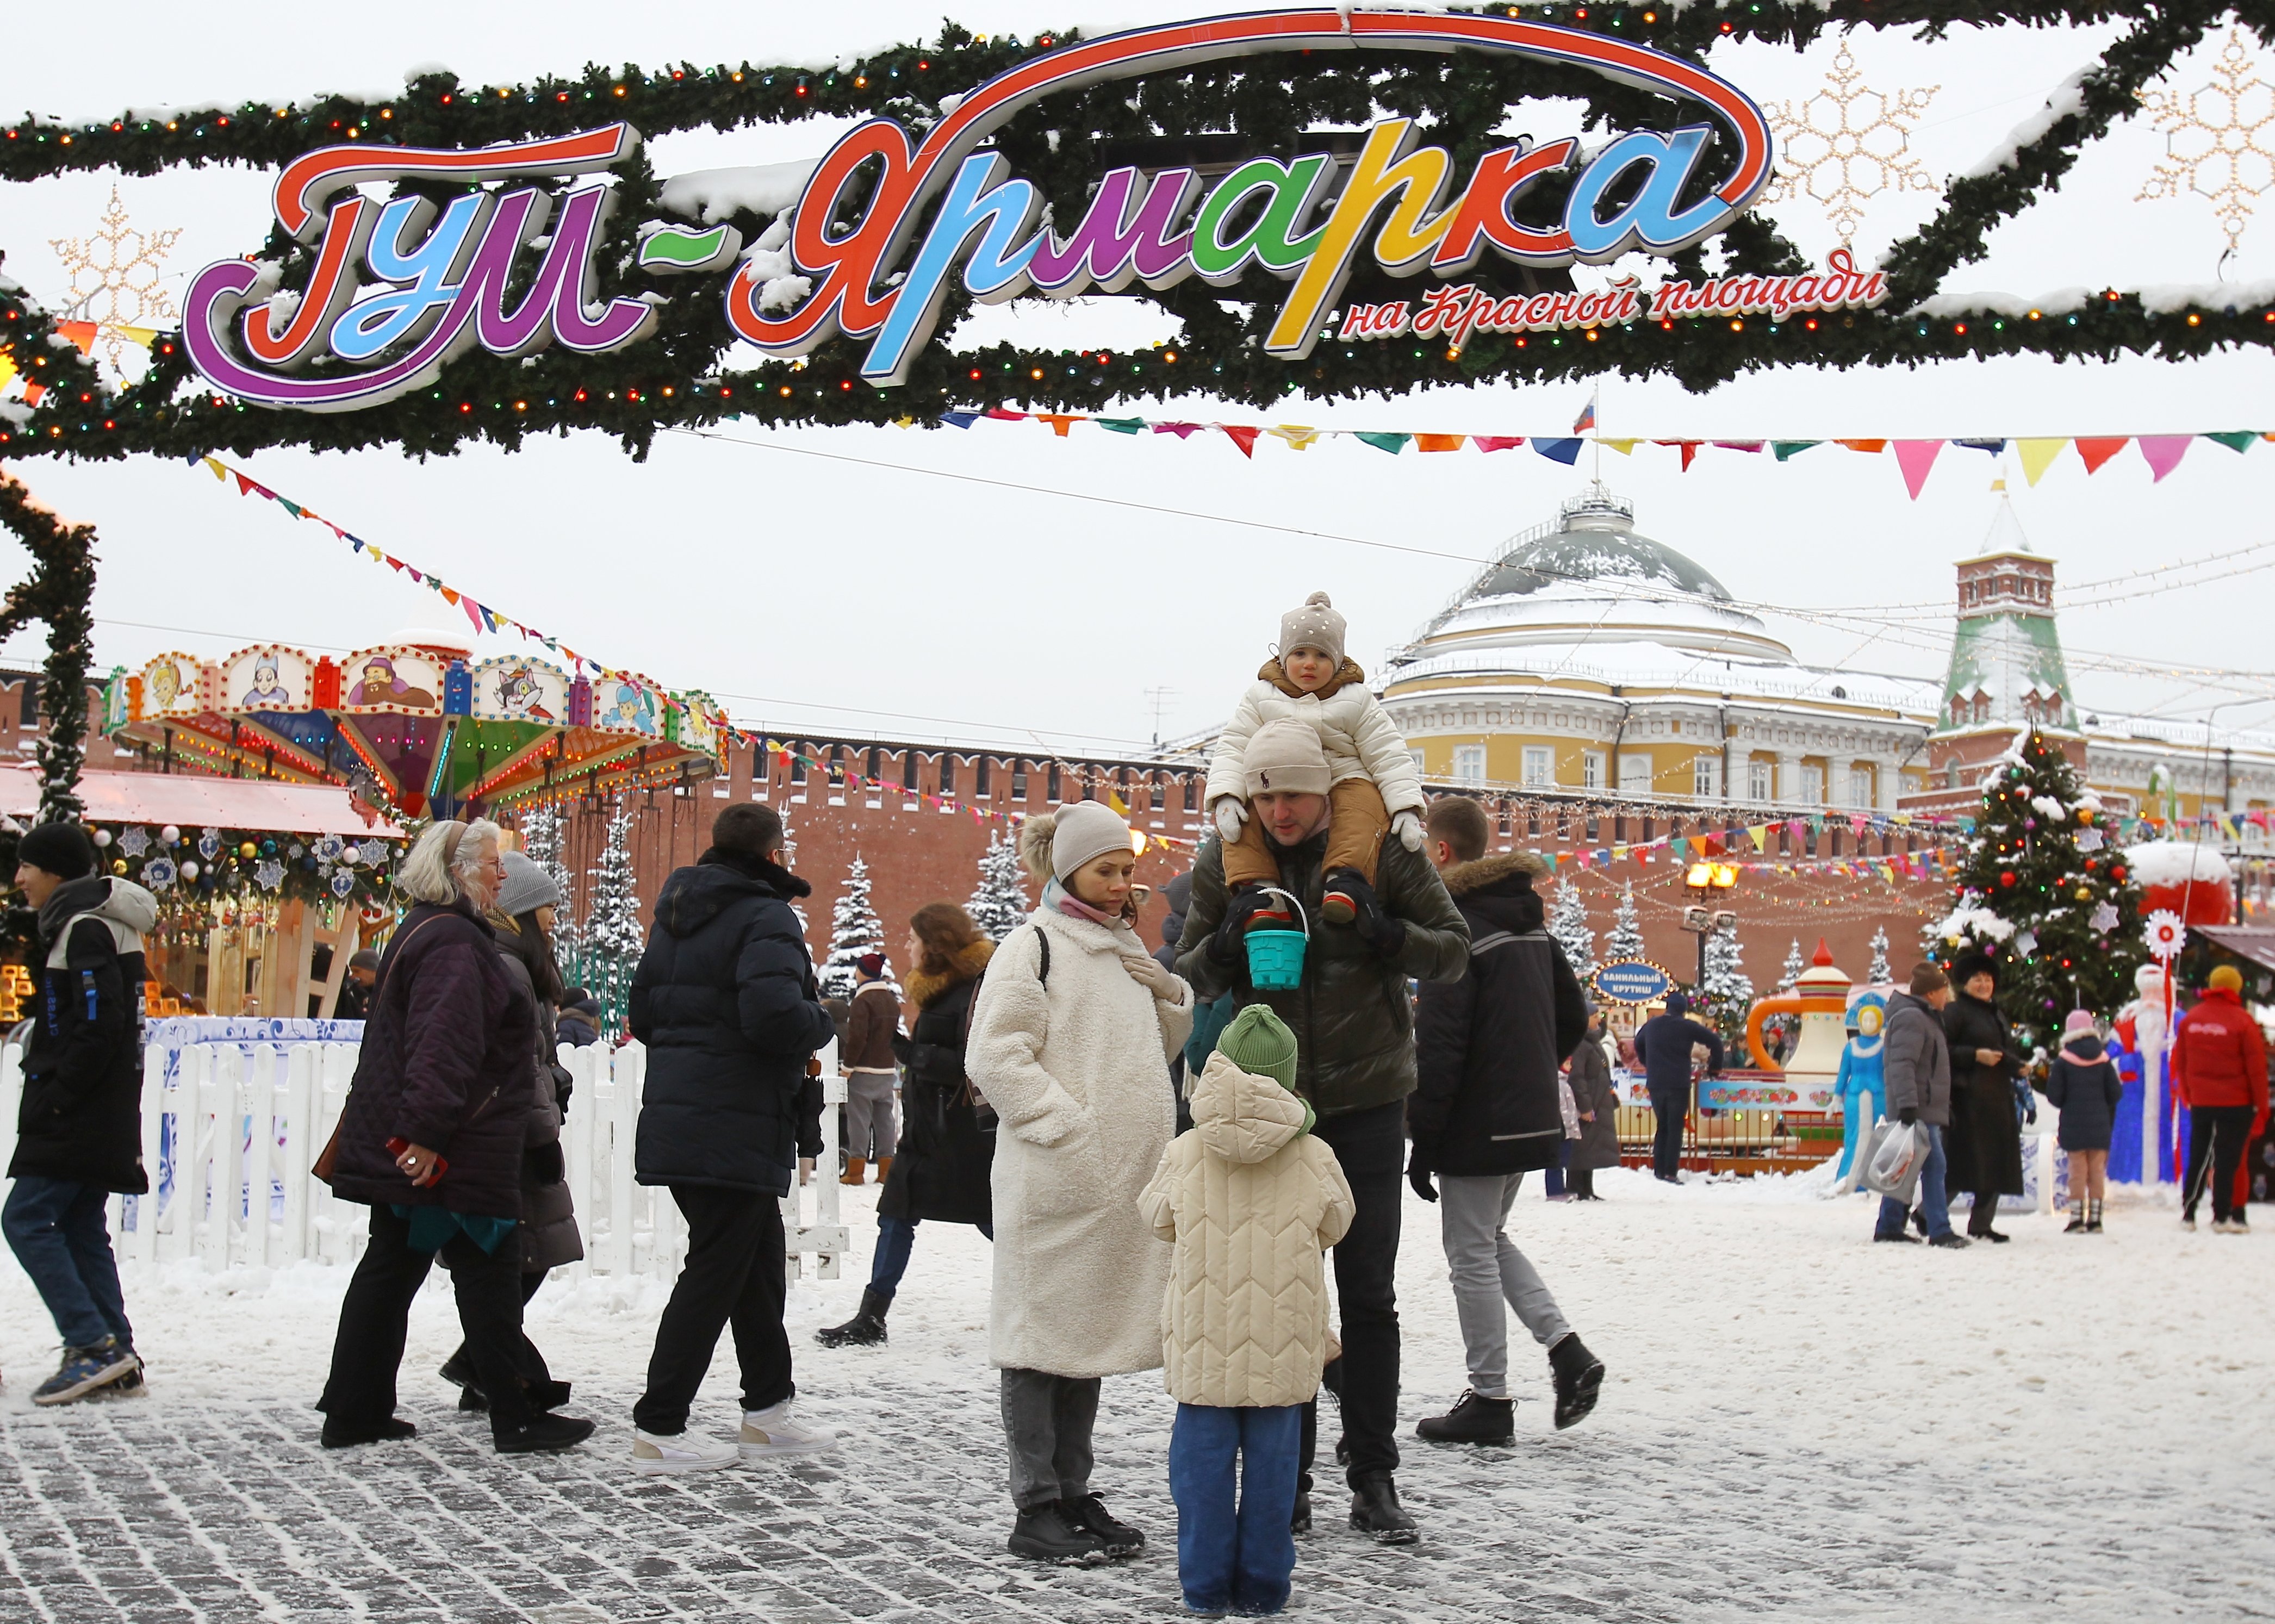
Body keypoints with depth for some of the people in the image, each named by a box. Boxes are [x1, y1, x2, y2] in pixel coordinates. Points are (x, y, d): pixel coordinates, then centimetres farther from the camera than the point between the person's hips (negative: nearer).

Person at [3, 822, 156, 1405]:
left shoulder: (84, 928, -13)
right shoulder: (77, 924, 19)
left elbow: (98, 1027, -21)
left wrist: (54, 1100, -17)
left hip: (78, 1116, -10)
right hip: (102, 1117, 10)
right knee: (81, 1230, 10)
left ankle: (93, 1345, -13)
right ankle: (117, 1359, 9)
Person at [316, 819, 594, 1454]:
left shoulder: (418, 932, 18)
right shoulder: (455, 942, -16)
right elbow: (443, 1048, -25)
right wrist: (428, 1133, -29)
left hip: (399, 1143, 11)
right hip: (453, 1154, -11)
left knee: (391, 1268, 13)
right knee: (487, 1272, -4)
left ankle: (354, 1413, 17)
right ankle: (517, 1417, 1)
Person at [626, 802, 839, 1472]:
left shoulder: (677, 916, 13)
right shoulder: (766, 919, -14)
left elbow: (642, 1013, 16)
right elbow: (775, 1015, -28)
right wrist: (820, 1022, -8)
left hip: (675, 1112, 9)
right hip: (736, 1132, -9)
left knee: (759, 1264, 19)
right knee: (715, 1273, -1)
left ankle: (768, 1410, 26)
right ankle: (659, 1429, 2)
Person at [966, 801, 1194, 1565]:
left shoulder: (1125, 950, 18)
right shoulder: (1033, 946, -6)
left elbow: (1162, 1046, 25)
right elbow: (995, 1057, -13)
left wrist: (1170, 993, 5)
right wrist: (1070, 1127, -18)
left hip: (1124, 1184, 8)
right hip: (1055, 1181, -8)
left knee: (1092, 1331, 13)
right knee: (1043, 1334, -2)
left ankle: (1075, 1493, 22)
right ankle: (1035, 1509, 3)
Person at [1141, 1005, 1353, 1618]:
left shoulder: (1186, 1152, -7)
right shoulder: (1314, 1157, -5)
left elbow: (1159, 1219, 9)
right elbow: (1336, 1225, 10)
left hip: (1205, 1338, 0)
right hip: (1284, 1342, 0)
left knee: (1203, 1457, 8)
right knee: (1272, 1458, 9)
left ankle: (1205, 1581, 13)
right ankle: (1262, 1584, 13)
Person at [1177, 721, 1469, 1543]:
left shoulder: (1385, 854, -6)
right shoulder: (1226, 862, 0)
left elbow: (1454, 951, -2)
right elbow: (1189, 976, 6)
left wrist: (1384, 934, -20)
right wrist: (1226, 944, -16)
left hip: (1366, 1103, -1)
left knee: (1369, 1295, 4)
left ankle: (1374, 1479, 13)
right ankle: (1286, 1480, 15)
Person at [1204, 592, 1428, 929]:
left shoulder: (1356, 699, 6)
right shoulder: (1261, 697, 9)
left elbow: (1388, 755, 1)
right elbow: (1233, 749, 2)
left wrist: (1406, 808, -14)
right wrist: (1226, 796, -18)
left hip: (1345, 779, -1)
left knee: (1366, 803, -35)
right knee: (1238, 819, -26)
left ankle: (1344, 882, -49)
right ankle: (1259, 887, -36)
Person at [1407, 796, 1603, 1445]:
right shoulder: (1529, 919, 11)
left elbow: (1439, 1045, -20)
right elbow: (1574, 1017, 17)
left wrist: (1423, 1140, -16)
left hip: (1479, 1125, -9)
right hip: (1533, 1118, 9)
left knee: (1472, 1255, 2)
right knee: (1491, 1239, 22)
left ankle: (1490, 1400, 8)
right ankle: (1567, 1350, 10)